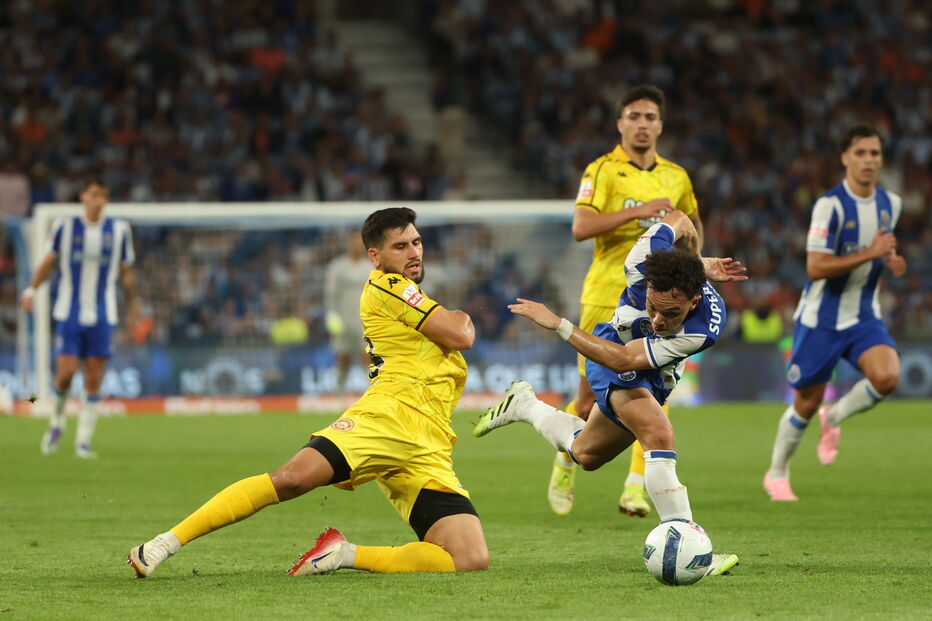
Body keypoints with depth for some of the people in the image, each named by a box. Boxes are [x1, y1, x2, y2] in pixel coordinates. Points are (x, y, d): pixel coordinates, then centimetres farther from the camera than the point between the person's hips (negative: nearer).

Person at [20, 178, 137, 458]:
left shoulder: (119, 230, 5)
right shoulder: (65, 227, 1)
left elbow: (126, 273, 13)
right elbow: (48, 261, 6)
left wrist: (132, 307, 15)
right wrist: (31, 290, -6)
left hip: (102, 316, 1)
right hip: (69, 313, -1)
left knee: (93, 380, -2)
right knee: (65, 372, -10)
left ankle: (83, 442, 5)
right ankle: (56, 422, 17)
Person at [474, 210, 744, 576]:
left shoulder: (707, 327, -40)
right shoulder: (647, 256, -37)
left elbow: (624, 359, -36)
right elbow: (680, 222, -12)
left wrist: (557, 324, -35)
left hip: (654, 378, 2)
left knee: (585, 455, 24)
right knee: (659, 437, -28)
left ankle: (524, 406, 50)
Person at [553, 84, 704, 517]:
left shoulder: (676, 177, 12)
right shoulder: (602, 170, -2)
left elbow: (694, 225, 30)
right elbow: (580, 227, -16)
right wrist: (636, 210, -21)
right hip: (606, 298, -3)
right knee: (592, 399, 2)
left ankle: (636, 488, -9)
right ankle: (567, 463, 30)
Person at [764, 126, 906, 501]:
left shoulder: (890, 204, 2)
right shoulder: (830, 205, -18)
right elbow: (815, 268, -24)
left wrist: (890, 261, -1)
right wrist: (869, 253, -29)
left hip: (864, 316, 4)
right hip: (821, 319, -4)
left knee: (887, 376, -22)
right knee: (807, 403, 4)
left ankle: (833, 419, 8)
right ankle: (777, 474, 29)